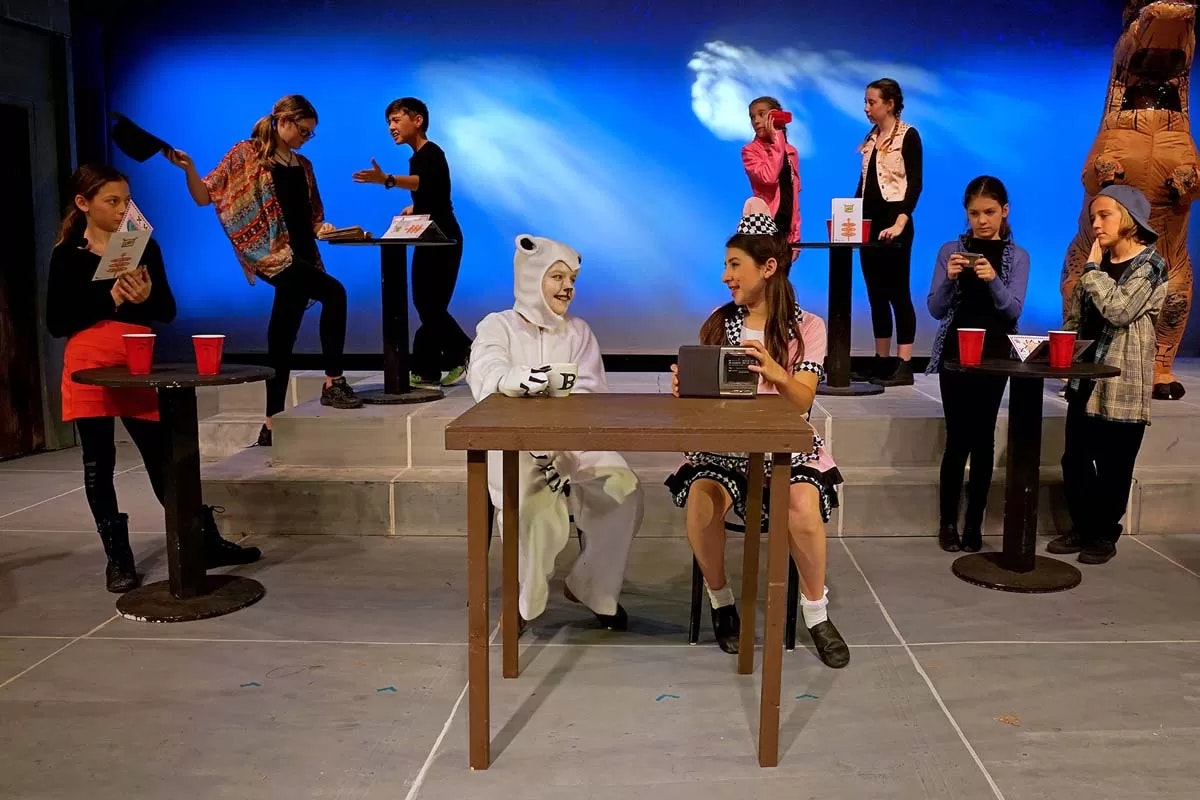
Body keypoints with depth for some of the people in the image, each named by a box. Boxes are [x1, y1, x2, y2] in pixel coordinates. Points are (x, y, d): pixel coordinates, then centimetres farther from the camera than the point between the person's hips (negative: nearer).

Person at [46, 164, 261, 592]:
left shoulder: (144, 247, 5)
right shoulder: (68, 255, 0)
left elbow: (167, 311, 5)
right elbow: (56, 323, -5)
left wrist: (145, 297, -16)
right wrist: (109, 299, -15)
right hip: (89, 369, -1)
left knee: (163, 457, 4)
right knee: (99, 463, 4)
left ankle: (206, 542, 12)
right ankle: (118, 557, 15)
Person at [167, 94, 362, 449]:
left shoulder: (303, 165, 18)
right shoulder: (246, 154, 2)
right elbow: (204, 196, 0)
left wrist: (323, 228, 0)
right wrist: (188, 168, -17)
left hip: (301, 256, 6)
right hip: (272, 255, -6)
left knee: (281, 343, 3)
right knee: (334, 293, -26)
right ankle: (333, 384, -18)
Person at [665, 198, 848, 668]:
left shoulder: (807, 327, 1)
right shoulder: (718, 323, 8)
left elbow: (802, 402, -11)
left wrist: (774, 372, -33)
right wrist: (685, 389, -16)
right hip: (722, 444, 2)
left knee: (803, 504, -33)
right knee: (702, 496, -31)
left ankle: (816, 613, -7)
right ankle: (720, 602, -6)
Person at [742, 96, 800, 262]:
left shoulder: (791, 151, 13)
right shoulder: (750, 150, -3)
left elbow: (794, 196, 14)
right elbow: (769, 176, -23)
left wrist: (796, 235, 9)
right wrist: (776, 139, -16)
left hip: (786, 229, 5)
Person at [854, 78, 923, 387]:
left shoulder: (908, 135, -6)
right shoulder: (871, 138, 14)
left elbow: (915, 183, -14)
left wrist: (899, 223, -24)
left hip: (893, 223, -7)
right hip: (869, 222, 7)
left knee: (897, 292, -7)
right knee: (875, 294, 8)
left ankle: (904, 367, -5)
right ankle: (881, 362, 14)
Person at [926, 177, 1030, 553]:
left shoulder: (1017, 256, 4)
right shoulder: (951, 250, 4)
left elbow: (1013, 311, -7)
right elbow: (935, 310, -1)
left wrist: (993, 280, -24)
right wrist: (949, 279, -19)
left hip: (994, 355, 0)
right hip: (955, 353, 0)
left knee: (982, 437, 0)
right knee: (958, 438, -3)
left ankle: (974, 524, 9)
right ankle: (948, 522, 6)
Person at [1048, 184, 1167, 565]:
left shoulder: (1150, 266, -8)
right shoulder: (1100, 264, 13)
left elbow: (1119, 311, -22)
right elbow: (1074, 316, 17)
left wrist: (1093, 269, -13)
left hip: (1123, 384, -6)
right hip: (1086, 378, 6)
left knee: (1113, 466, 4)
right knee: (1075, 460, 8)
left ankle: (1105, 534, 19)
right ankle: (1081, 527, 23)